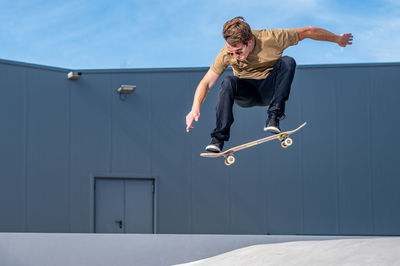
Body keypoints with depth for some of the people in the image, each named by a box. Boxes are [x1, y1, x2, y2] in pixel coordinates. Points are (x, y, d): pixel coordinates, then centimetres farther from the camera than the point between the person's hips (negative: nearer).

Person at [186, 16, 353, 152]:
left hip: (269, 90, 0)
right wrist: (195, 108, -34)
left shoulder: (271, 39, -23)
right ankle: (218, 138, -31)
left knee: (287, 62, -28)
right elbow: (206, 82, -18)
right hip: (246, 93, 0)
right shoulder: (227, 54, -19)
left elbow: (308, 32, -12)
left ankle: (273, 117, -29)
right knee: (228, 82, -33)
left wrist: (338, 39, 0)